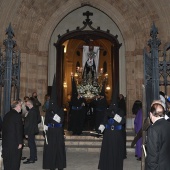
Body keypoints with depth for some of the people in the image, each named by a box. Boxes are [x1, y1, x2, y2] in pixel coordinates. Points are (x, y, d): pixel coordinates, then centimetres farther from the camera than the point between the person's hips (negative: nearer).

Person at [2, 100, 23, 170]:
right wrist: (20, 142, -12)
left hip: (5, 141, 7)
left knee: (6, 159, 15)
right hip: (14, 142, -7)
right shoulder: (17, 115, -14)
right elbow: (19, 130, -17)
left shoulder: (6, 115, 9)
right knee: (15, 160, 3)